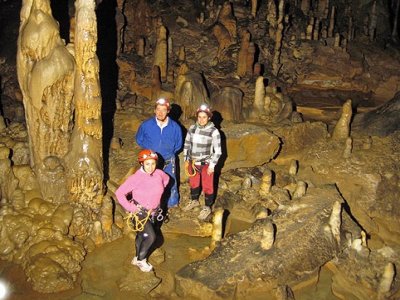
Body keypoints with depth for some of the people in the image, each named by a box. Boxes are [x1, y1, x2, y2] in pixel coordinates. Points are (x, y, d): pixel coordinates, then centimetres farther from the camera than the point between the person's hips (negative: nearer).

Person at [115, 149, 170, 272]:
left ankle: (137, 258, 40)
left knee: (142, 235, 21)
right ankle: (141, 260, 10)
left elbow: (166, 179, 14)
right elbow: (119, 193, -23)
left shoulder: (159, 173, -12)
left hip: (153, 211, 5)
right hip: (139, 212, -5)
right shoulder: (136, 178, -26)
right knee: (151, 236, -14)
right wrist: (130, 208, -21)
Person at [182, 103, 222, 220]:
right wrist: (186, 160, 8)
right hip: (193, 162, 5)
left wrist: (212, 165, -12)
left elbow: (217, 150, -12)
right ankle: (194, 201, 48)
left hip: (206, 164, -4)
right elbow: (186, 144, 8)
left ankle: (207, 207, 29)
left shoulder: (214, 131, -16)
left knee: (207, 186, 9)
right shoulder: (192, 128, -4)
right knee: (193, 183, 23)